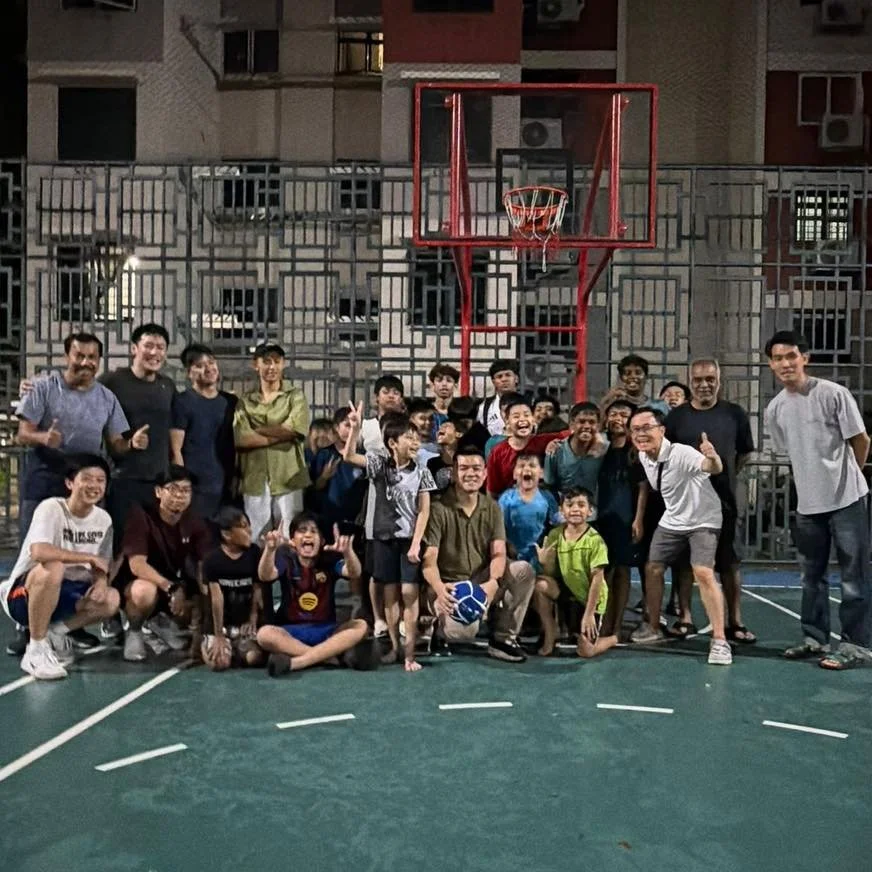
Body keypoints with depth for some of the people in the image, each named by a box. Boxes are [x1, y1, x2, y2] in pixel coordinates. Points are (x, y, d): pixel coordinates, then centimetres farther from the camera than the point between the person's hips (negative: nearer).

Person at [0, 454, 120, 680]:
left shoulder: (103, 519, 0)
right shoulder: (51, 508, -19)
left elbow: (101, 566, 7)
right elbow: (39, 552, -36)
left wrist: (100, 581, -17)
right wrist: (89, 558, -26)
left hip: (64, 593, 6)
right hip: (23, 594, -6)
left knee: (111, 600, -19)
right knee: (53, 568, -38)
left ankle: (54, 634, 3)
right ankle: (36, 649, -21)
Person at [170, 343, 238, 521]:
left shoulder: (230, 402, 12)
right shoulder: (182, 402, -3)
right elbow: (175, 450, -7)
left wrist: (235, 479, 9)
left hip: (225, 487, 5)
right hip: (194, 488, -5)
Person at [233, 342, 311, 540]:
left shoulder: (295, 397, 7)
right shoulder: (245, 401, 10)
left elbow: (292, 430, -9)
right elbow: (241, 439, -5)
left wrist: (257, 430, -3)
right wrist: (280, 434, -10)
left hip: (288, 480, -1)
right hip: (255, 481, 2)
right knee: (255, 539, 8)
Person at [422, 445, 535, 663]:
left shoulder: (492, 509, 4)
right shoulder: (439, 509, -12)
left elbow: (498, 554, -7)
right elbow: (429, 560, -17)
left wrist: (493, 583, -28)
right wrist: (439, 589, -38)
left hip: (481, 581, 5)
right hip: (449, 585, -5)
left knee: (524, 570, -20)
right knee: (466, 629, -34)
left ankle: (502, 637, -7)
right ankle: (441, 629, 6)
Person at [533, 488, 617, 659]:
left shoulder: (595, 540, -19)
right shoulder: (555, 534, -7)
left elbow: (597, 578, -17)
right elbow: (550, 573, -2)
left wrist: (589, 614, -18)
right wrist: (545, 560, -25)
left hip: (590, 598, -4)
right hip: (567, 590, 4)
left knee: (585, 651, -11)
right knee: (540, 584, -26)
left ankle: (613, 639, 25)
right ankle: (550, 632, -4)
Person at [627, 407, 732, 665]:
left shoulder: (681, 453, -29)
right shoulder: (643, 456, -6)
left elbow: (715, 469, -45)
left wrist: (713, 458, -67)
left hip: (703, 520, -7)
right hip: (672, 520, 7)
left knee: (703, 573, -21)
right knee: (652, 569, 8)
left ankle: (719, 641, -12)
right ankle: (653, 627, 26)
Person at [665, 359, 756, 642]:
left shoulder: (735, 414, 2)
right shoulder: (676, 416, 0)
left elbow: (745, 452, 13)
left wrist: (726, 475, 10)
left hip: (723, 500, 0)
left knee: (729, 562, 5)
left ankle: (735, 622, 13)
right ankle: (685, 617, 16)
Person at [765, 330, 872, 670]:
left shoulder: (833, 394, -12)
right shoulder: (775, 409, 3)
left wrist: (844, 477, 7)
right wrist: (816, 478, 13)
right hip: (808, 503, 6)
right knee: (812, 575, 14)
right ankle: (815, 638, 25)